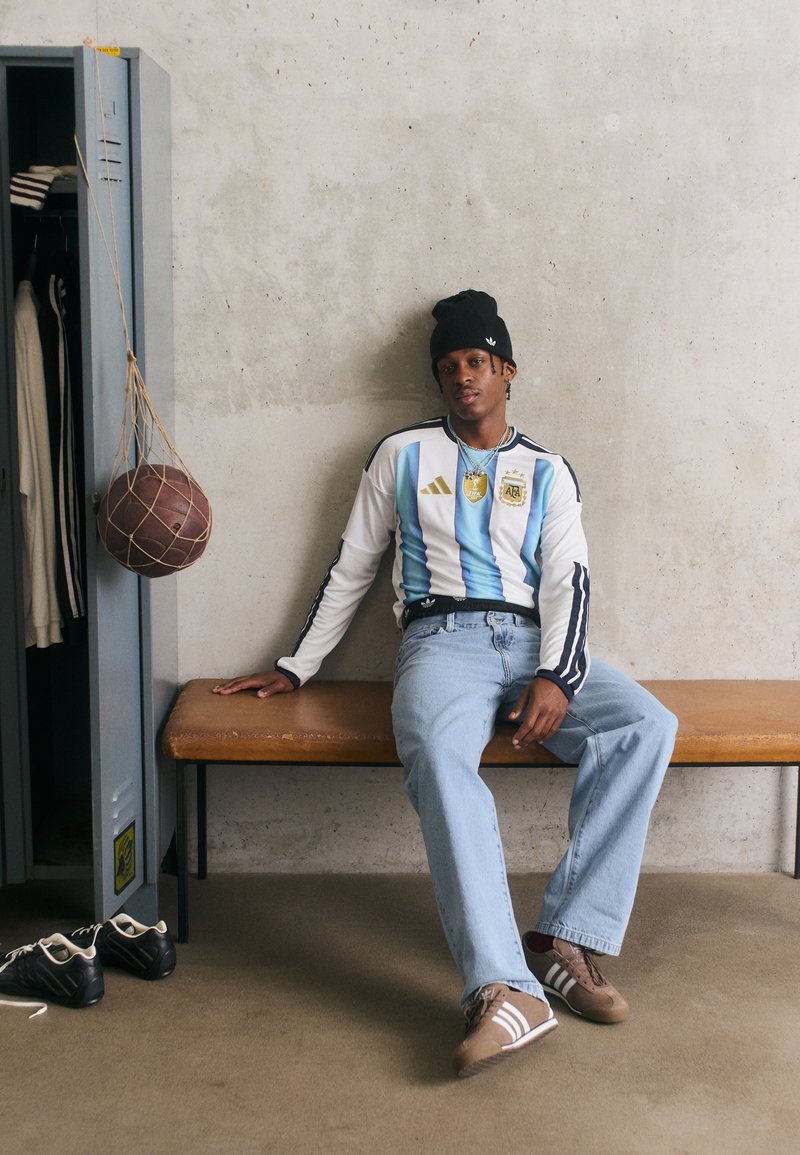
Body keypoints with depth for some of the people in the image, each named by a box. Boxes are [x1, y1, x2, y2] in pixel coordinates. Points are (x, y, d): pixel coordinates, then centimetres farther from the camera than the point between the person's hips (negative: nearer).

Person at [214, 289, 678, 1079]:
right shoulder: (402, 455, 18)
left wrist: (556, 676, -12)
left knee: (646, 726, -27)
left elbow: (566, 584, 6)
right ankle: (505, 990, -45)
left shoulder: (548, 473, 19)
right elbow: (351, 569, 20)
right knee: (438, 750, -38)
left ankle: (567, 941, -24)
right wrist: (295, 669, 16)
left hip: (535, 644, 3)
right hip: (442, 638, -2)